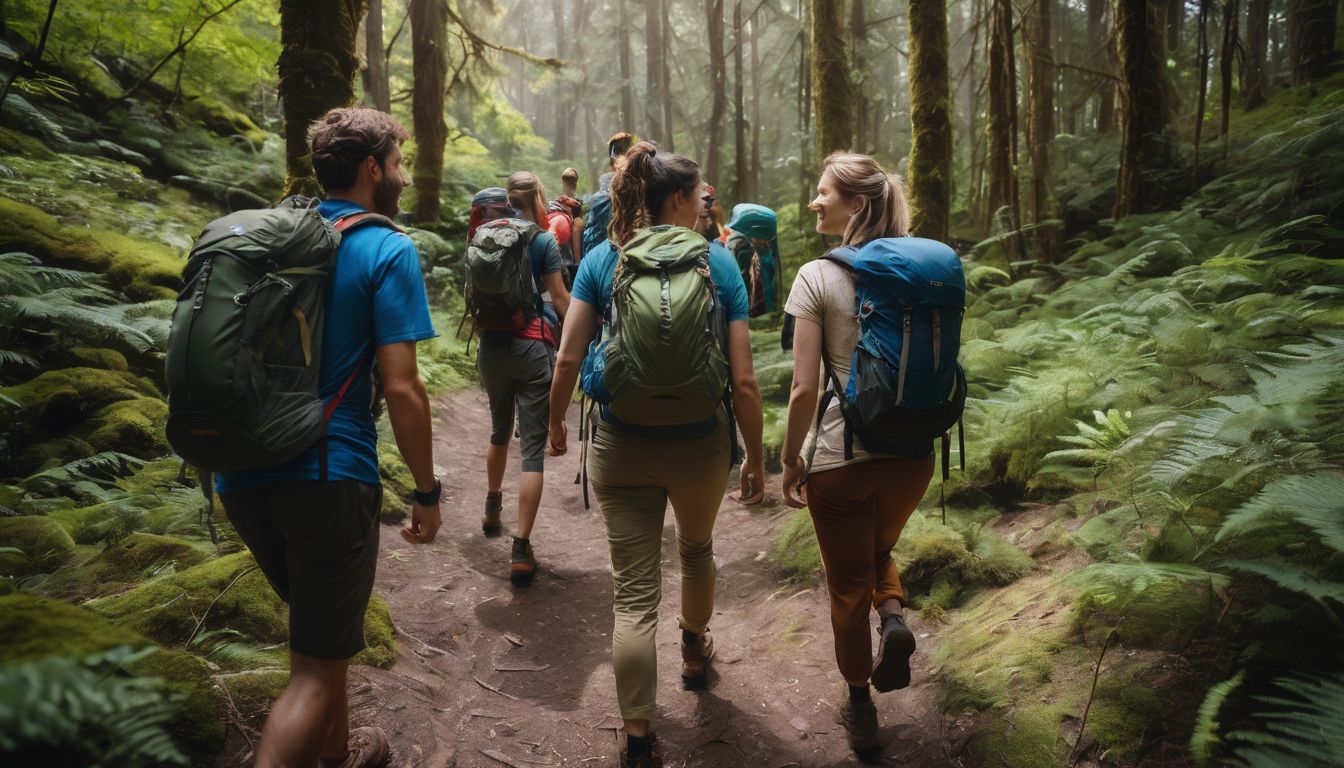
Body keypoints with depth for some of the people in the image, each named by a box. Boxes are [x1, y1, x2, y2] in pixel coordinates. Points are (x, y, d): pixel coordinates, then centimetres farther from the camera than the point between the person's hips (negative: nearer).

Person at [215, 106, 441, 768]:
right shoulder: (388, 251, -8)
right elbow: (401, 389, -15)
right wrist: (427, 493, -5)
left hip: (241, 474, 8)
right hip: (327, 477, -7)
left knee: (319, 620, 27)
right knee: (316, 669, 2)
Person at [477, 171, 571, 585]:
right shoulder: (544, 241, -4)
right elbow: (560, 298, -2)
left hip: (492, 344, 5)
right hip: (533, 346, -5)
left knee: (500, 429, 28)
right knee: (534, 447, -4)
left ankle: (492, 508, 46)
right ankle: (521, 549, -10)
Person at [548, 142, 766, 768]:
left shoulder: (602, 260, -3)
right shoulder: (718, 263, -6)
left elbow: (568, 357, -6)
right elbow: (743, 379, -9)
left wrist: (556, 422, 12)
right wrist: (755, 458, 1)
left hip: (621, 446, 0)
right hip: (700, 446, 0)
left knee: (634, 595, 6)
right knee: (697, 548, 30)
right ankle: (694, 650, 54)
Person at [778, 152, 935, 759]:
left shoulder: (816, 277, -12)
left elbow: (804, 389, -14)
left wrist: (790, 461, -2)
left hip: (841, 457, -4)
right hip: (911, 452, 4)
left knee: (848, 584, 15)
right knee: (878, 550, 31)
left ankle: (860, 709, 27)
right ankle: (893, 615, 2)